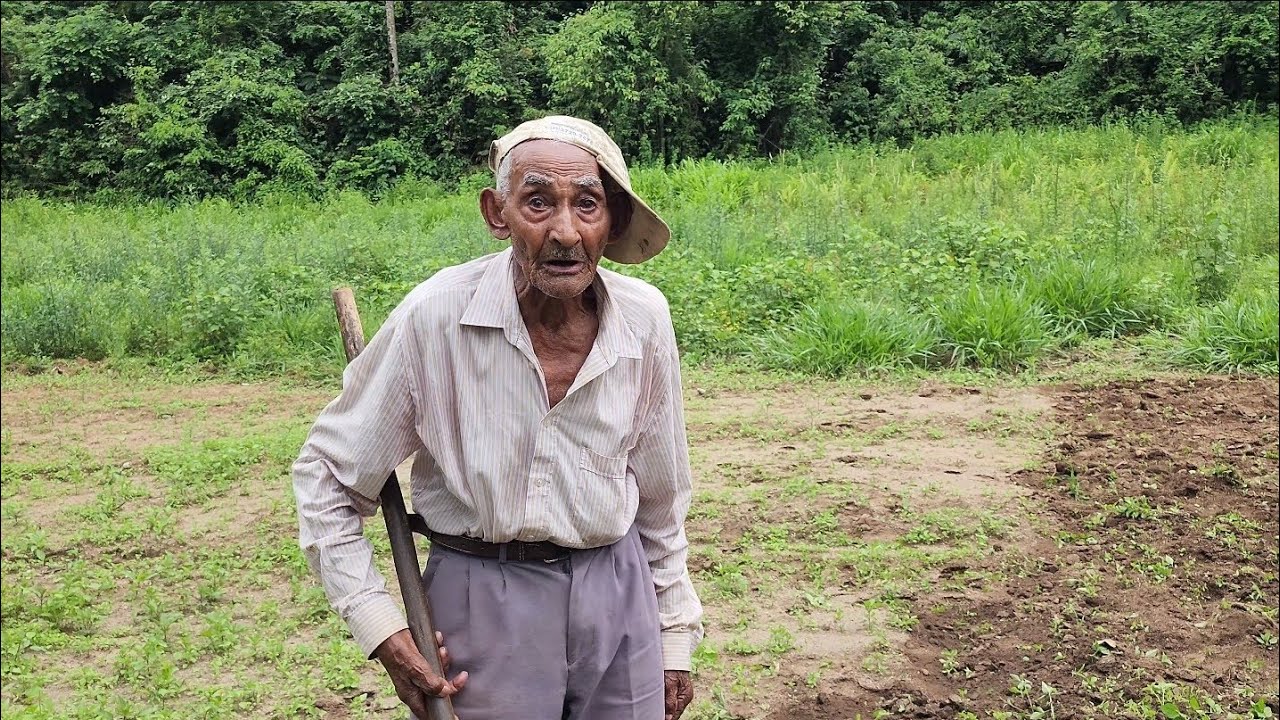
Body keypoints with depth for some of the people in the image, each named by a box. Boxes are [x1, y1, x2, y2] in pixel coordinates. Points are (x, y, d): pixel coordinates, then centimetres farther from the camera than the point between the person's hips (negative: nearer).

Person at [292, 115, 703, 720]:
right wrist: (379, 626, -10)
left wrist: (674, 637, 13)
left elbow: (660, 493, 7)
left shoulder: (645, 317, -6)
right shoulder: (435, 316, -17)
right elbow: (324, 474, -5)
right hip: (483, 601, -3)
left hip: (619, 598, 3)